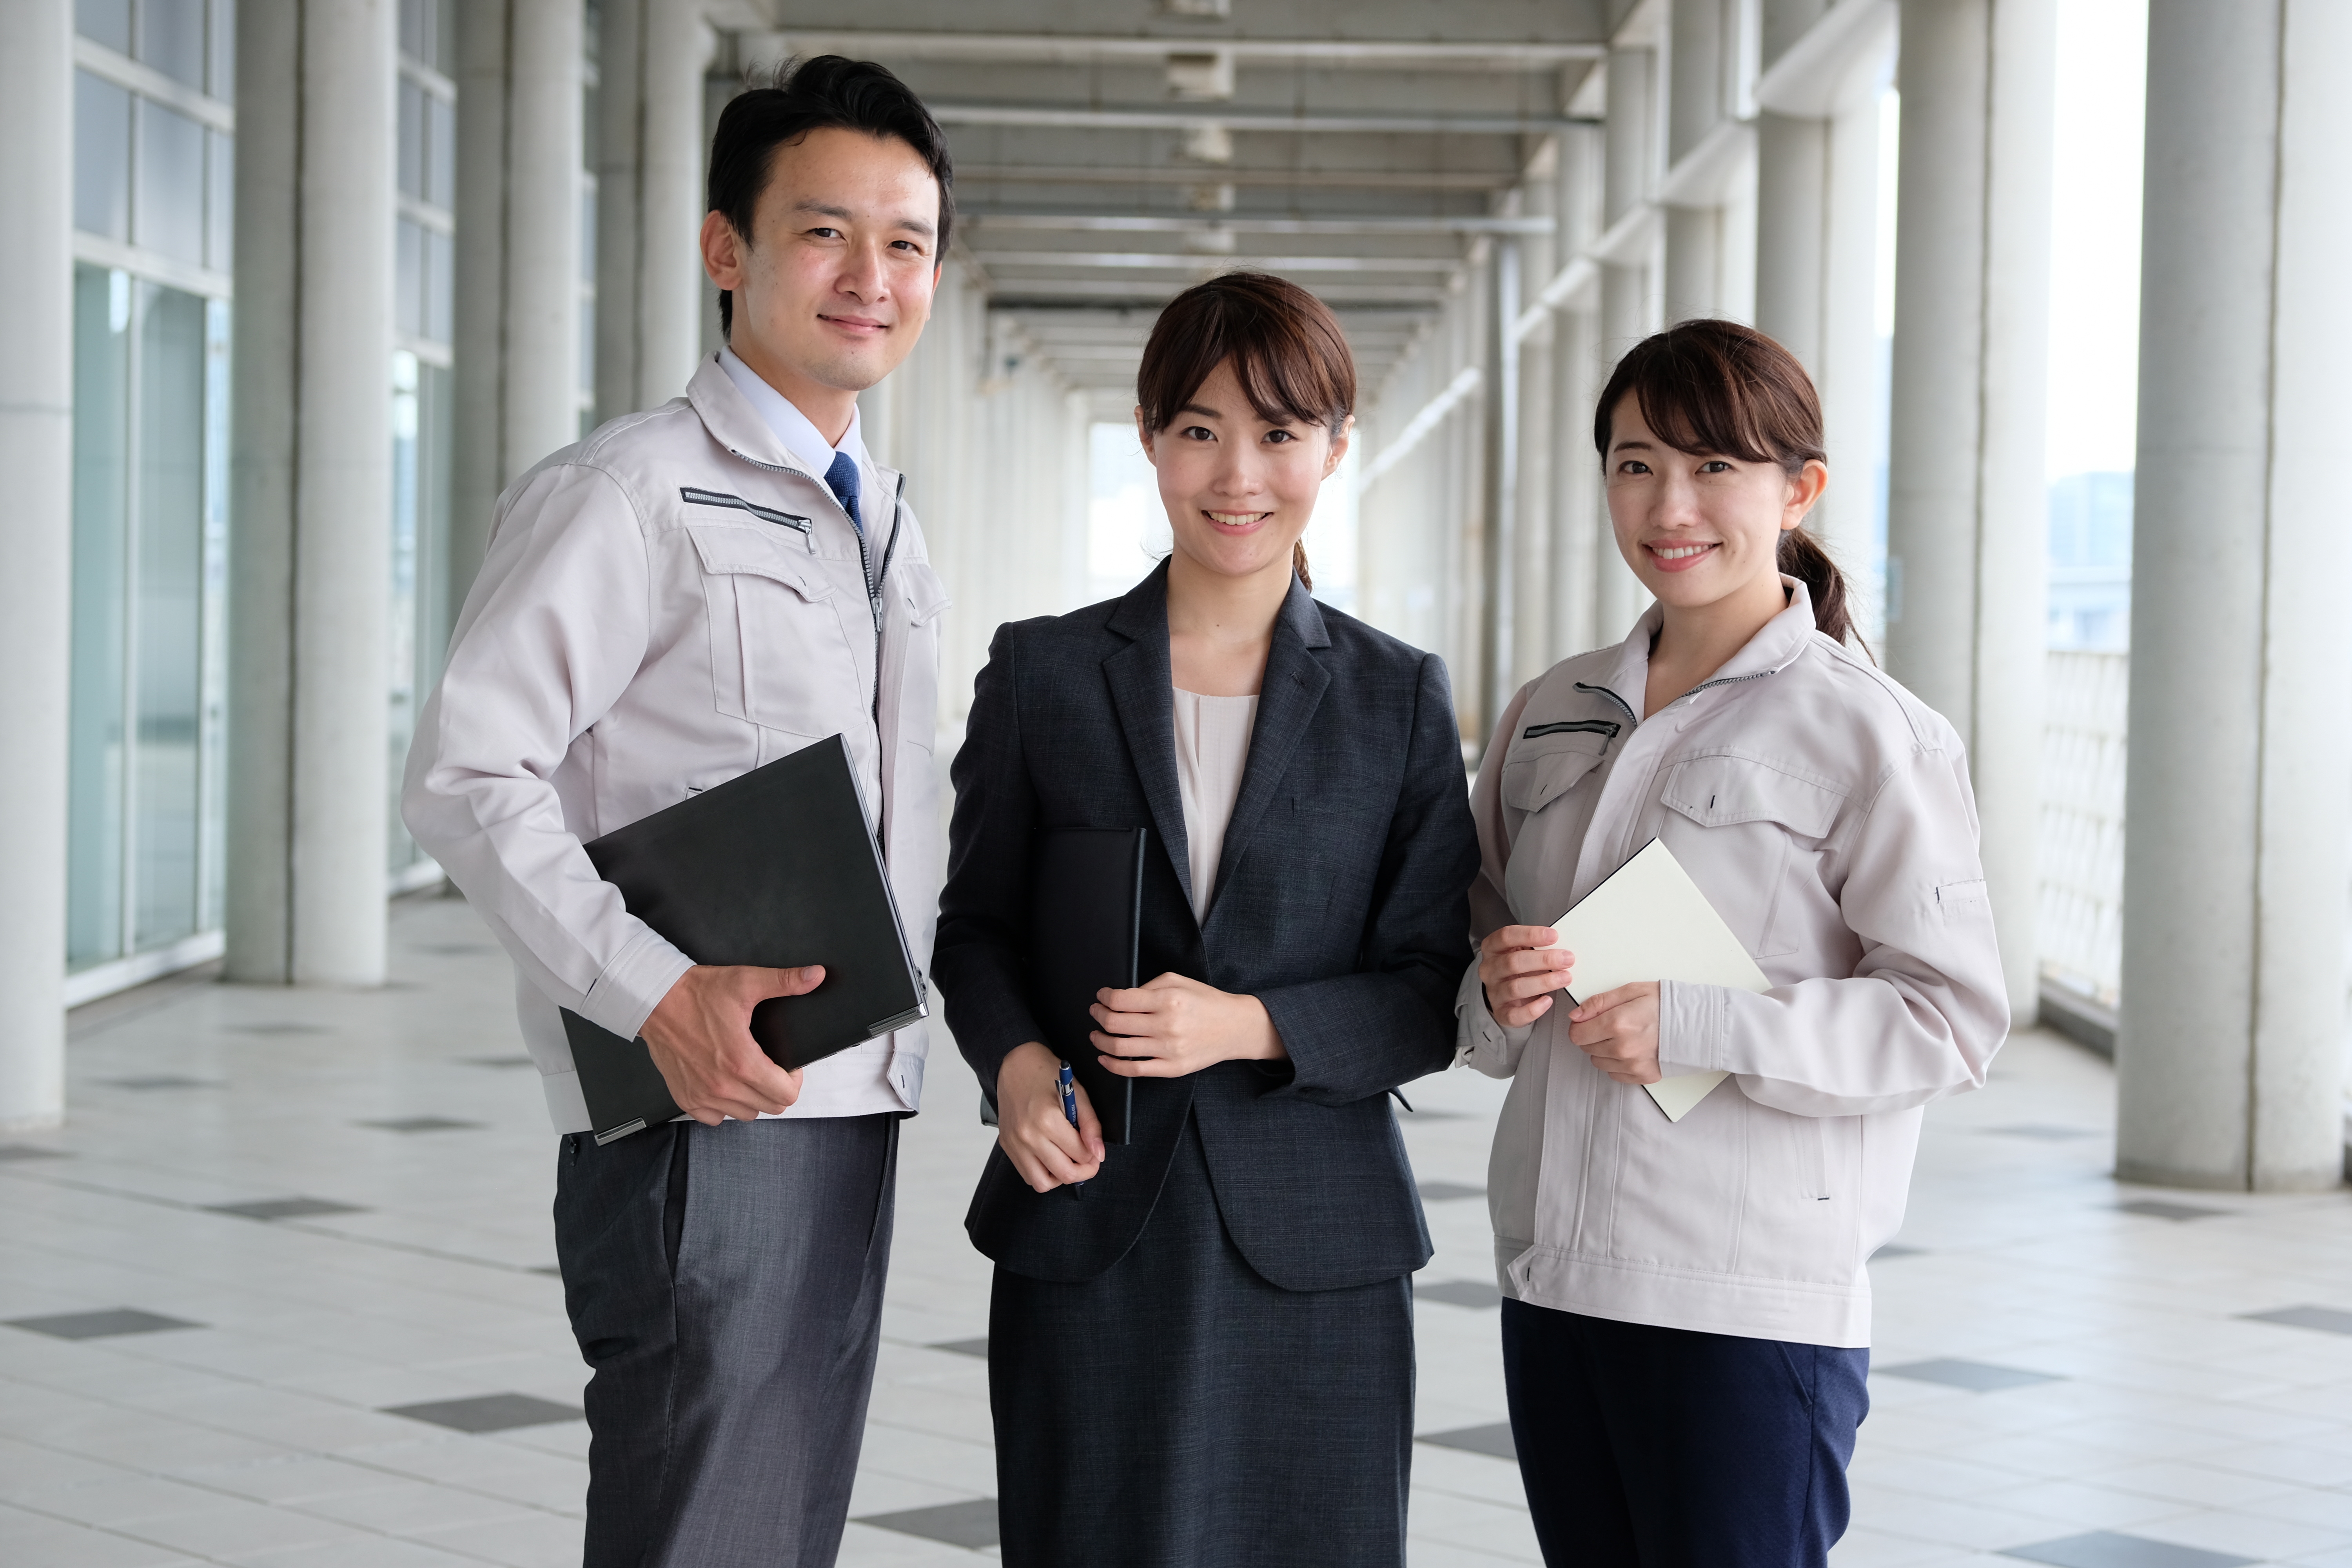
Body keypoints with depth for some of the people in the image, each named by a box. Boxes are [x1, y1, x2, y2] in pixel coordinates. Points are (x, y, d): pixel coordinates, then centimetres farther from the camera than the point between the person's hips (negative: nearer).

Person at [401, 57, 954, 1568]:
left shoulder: (887, 523, 17)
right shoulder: (636, 493, -9)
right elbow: (467, 773, -17)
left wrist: (897, 1017, 11)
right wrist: (658, 992, -25)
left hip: (851, 1105, 8)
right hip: (702, 1111, -8)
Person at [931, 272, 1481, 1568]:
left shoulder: (1398, 698, 5)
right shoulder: (1042, 672, 6)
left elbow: (1434, 993, 3)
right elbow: (976, 923, 11)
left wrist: (1251, 1024, -13)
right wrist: (1015, 1063, -10)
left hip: (1312, 1247, 0)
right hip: (1089, 1236, 0)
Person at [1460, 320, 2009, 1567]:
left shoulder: (1869, 733, -6)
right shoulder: (1548, 714, 12)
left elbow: (1952, 1018, -10)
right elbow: (1478, 943, 19)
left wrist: (1697, 1027, -18)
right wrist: (1499, 991, -4)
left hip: (1754, 1306, -5)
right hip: (1553, 1278, 6)